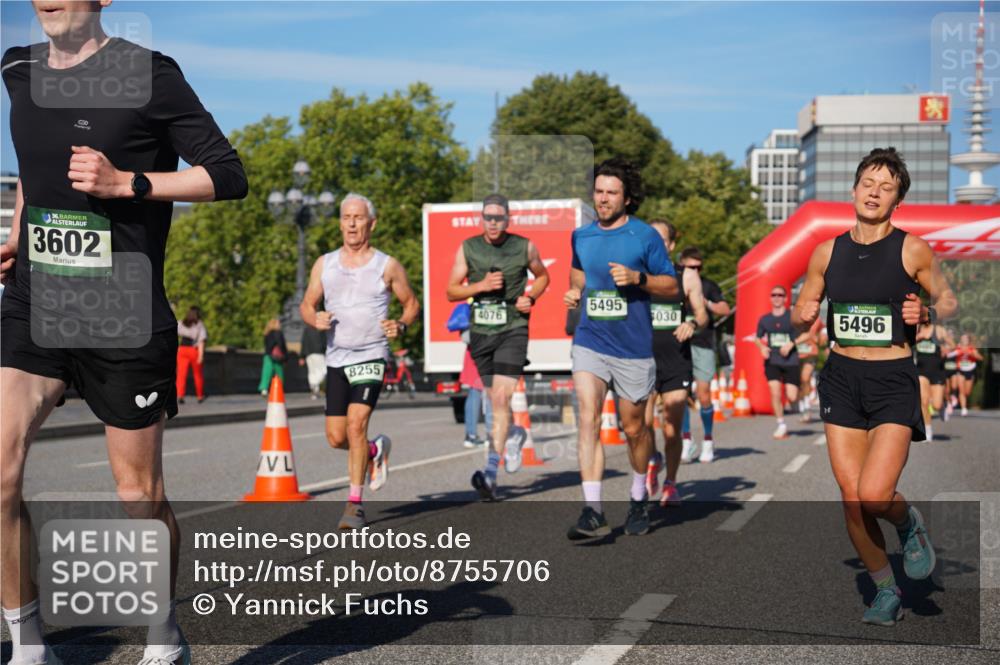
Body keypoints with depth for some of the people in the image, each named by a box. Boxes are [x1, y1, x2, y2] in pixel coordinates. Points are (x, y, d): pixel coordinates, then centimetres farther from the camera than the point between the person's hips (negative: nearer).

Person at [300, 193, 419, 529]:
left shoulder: (387, 266, 0)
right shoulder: (324, 264, 8)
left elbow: (412, 304, 10)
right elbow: (307, 305, 14)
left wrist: (401, 325, -11)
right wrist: (315, 319, -9)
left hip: (371, 357, -4)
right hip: (336, 359, 4)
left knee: (356, 425, -19)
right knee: (336, 438, 4)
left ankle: (355, 503, -9)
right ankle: (376, 450, 37)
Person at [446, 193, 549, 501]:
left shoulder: (524, 247, 0)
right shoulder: (467, 248, 1)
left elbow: (542, 276, 17)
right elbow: (451, 291, 1)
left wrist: (530, 297, -2)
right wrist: (480, 285, -15)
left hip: (513, 329, -3)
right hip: (480, 331, 3)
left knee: (501, 397, -16)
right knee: (495, 399, 12)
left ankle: (491, 472, -17)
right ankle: (514, 435, 45)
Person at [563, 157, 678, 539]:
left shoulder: (645, 236, -3)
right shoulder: (581, 236, 8)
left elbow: (672, 287, 0)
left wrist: (638, 278, -16)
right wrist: (574, 292, 6)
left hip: (633, 348, -2)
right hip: (589, 342, 2)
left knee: (634, 428, 10)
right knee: (588, 418, -15)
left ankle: (638, 497, 35)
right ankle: (592, 511, -16)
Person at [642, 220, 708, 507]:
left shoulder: (687, 276, 6)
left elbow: (702, 314, 9)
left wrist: (692, 324, -12)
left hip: (676, 362, 0)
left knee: (672, 429, 0)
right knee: (642, 423, -15)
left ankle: (670, 484, 20)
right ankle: (653, 460, 18)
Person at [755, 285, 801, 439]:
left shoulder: (792, 316, -1)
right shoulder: (764, 319, 7)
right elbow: (758, 338, 19)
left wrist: (791, 344, -15)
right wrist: (762, 347, -2)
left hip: (790, 361, -2)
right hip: (772, 361, 2)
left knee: (792, 397, -7)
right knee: (775, 392, -13)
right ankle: (781, 426, 2)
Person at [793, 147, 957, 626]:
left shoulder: (913, 250, -4)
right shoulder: (828, 252, 5)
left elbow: (948, 301, 8)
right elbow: (800, 316, 15)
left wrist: (926, 313, -14)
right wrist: (802, 315, -8)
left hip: (894, 382, -3)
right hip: (841, 377, 4)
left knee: (874, 494, -17)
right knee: (851, 497, 2)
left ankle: (909, 524, 20)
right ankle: (885, 591, 22)